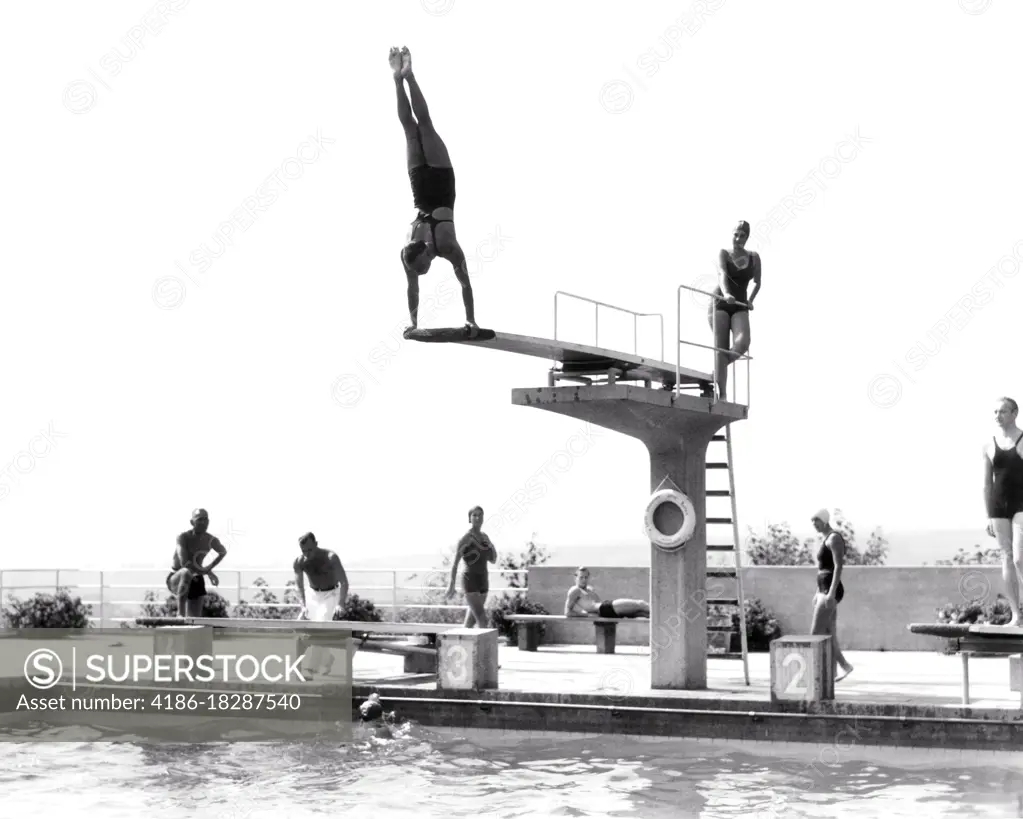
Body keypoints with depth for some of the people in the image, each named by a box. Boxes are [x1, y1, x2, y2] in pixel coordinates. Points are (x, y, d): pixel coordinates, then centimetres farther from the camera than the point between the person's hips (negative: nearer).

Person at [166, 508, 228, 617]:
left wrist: (209, 567, 7)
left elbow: (223, 552, 18)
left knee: (195, 621, -3)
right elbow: (184, 562, -35)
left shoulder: (211, 541, -6)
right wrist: (208, 573, -32)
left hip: (195, 581, 5)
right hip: (175, 580, -5)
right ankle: (180, 612, -36)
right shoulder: (183, 537, -21)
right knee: (186, 572, -40)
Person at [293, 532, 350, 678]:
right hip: (312, 595, 5)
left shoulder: (330, 558, -24)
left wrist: (340, 605, -41)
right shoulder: (298, 562, -13)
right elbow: (299, 587, -11)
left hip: (331, 595, -5)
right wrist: (304, 606, -29)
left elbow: (344, 582, -28)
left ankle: (309, 671, -25)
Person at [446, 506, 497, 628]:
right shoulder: (465, 538, -12)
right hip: (470, 582, -7)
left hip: (483, 581, 7)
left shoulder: (484, 537, 10)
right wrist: (451, 585, -16)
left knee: (471, 621, 12)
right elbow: (455, 562, -12)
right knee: (482, 621, -16)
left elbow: (493, 560, 16)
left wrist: (493, 548, -5)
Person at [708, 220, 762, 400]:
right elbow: (722, 274, -18)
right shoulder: (724, 254, 1)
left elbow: (757, 283, 23)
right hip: (720, 304, -2)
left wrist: (750, 300, 8)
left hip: (740, 307, 2)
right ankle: (721, 394, -10)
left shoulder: (754, 258, 9)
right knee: (721, 349, -11)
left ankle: (718, 369, 4)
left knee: (742, 343, -23)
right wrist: (726, 294, -36)